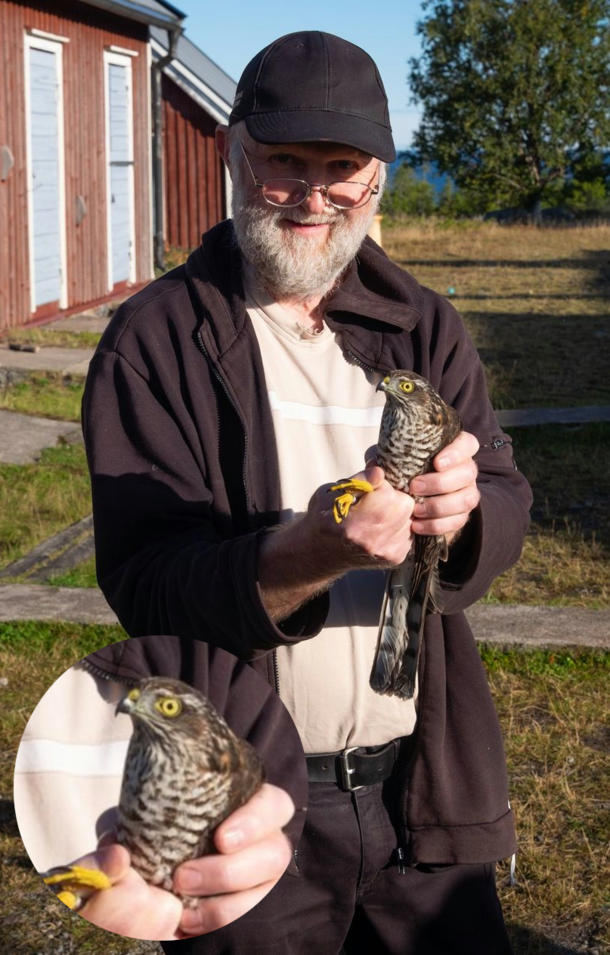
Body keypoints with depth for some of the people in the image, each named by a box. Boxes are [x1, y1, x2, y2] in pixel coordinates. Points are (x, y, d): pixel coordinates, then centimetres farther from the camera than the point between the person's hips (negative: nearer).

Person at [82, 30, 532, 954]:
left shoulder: (425, 326, 4)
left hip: (423, 786, 4)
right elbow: (143, 582, -16)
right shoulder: (155, 342, -8)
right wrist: (304, 555, -35)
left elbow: (508, 501, -3)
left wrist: (462, 511, -28)